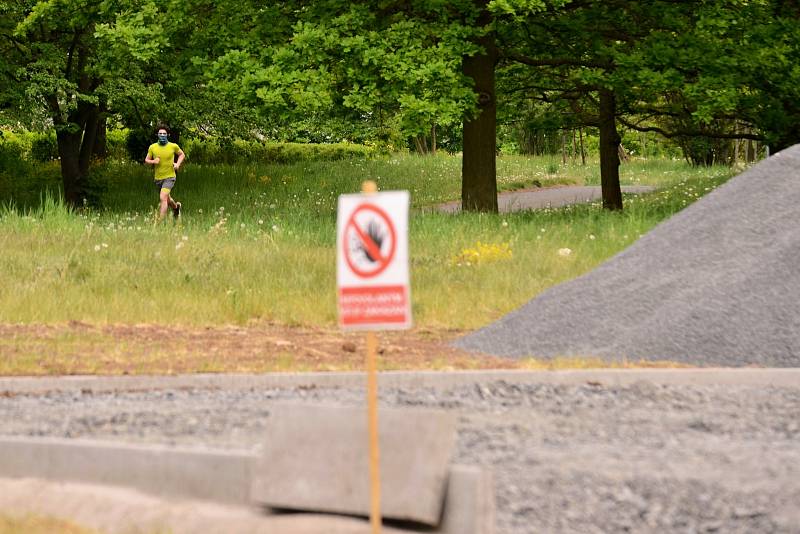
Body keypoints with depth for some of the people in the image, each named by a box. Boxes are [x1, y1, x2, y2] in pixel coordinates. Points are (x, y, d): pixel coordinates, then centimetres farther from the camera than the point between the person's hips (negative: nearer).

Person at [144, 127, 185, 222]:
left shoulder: (173, 146, -7)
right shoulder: (152, 147, -4)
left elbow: (182, 155, 12)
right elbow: (146, 160, 6)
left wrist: (178, 164, -5)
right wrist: (153, 161, -15)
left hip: (169, 177, -4)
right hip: (158, 178, 4)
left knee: (163, 198, -21)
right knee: (167, 199, 21)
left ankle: (160, 222, -20)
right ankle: (176, 207, 55)